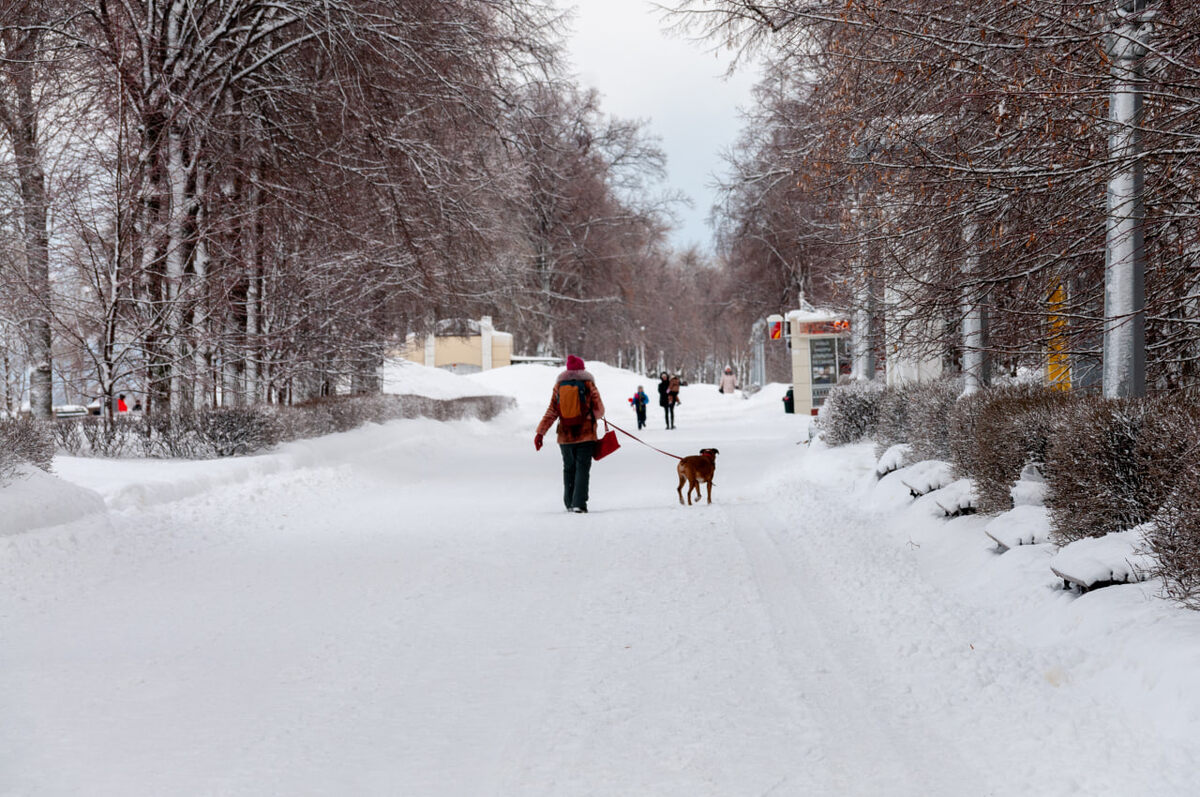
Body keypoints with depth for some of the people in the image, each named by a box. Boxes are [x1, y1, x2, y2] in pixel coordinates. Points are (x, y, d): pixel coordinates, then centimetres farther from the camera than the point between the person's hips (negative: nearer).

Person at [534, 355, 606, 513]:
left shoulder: (559, 386, 4)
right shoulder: (588, 384, -3)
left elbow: (551, 412, -1)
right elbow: (599, 411, -1)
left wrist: (540, 432, 0)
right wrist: (593, 417, 22)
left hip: (565, 436, 3)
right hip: (586, 435, -3)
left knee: (569, 469, 16)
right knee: (582, 468, -3)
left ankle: (569, 503, 20)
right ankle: (579, 503, -15)